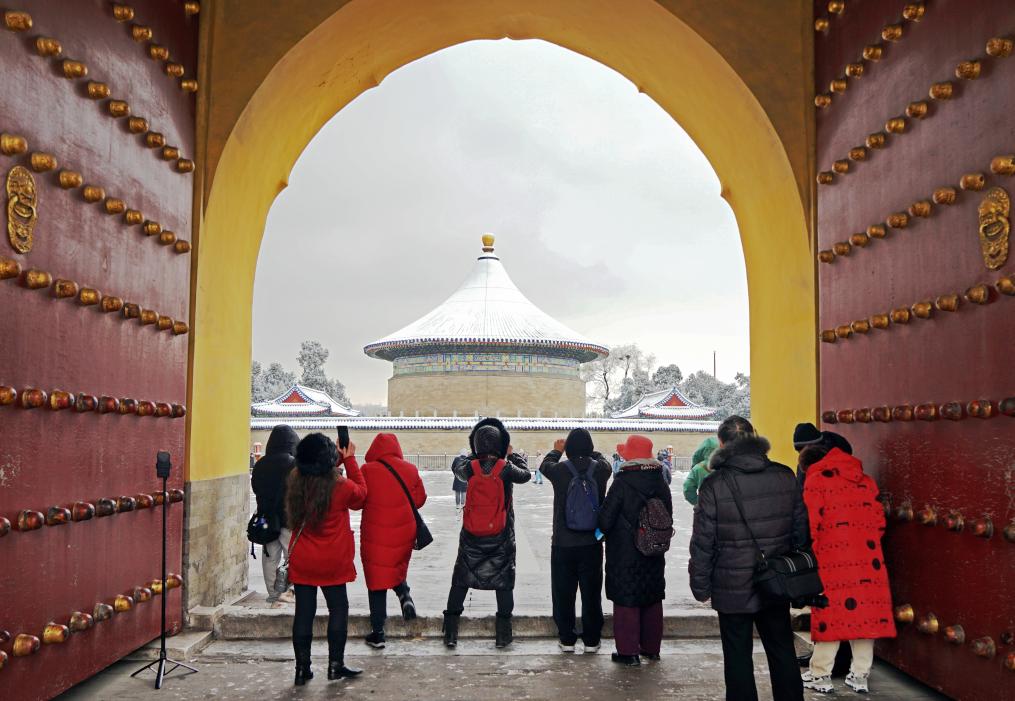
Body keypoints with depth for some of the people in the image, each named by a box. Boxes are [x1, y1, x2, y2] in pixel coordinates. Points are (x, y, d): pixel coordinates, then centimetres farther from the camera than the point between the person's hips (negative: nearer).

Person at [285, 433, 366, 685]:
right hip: (333, 563, -3)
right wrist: (350, 460, 4)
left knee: (303, 612, 9)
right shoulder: (341, 486, -18)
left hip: (301, 562, 3)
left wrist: (338, 459, 8)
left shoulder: (295, 482, -7)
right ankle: (336, 664, 15)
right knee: (338, 609, 12)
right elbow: (361, 494, 4)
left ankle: (302, 668, 14)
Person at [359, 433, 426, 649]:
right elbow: (420, 499, 6)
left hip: (375, 535, -3)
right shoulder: (410, 470, -3)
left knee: (377, 583, 8)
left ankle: (377, 633, 11)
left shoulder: (368, 470, -12)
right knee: (398, 570, 27)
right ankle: (404, 594, -3)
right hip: (404, 533, 3)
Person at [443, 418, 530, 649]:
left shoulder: (470, 468, -9)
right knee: (504, 582, 12)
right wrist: (512, 455, 19)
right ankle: (503, 634, 14)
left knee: (460, 581, 13)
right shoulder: (506, 469, -13)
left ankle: (450, 632, 13)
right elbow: (525, 474, 7)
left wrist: (474, 455, 19)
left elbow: (457, 466, 14)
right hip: (500, 537, -1)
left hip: (471, 536, 1)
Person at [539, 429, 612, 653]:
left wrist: (556, 451, 30)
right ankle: (591, 640, 18)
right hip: (592, 544, 1)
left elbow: (544, 466, 12)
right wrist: (591, 453, 31)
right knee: (592, 593, 11)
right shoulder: (600, 469, -9)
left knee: (564, 593, 11)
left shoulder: (560, 470, -12)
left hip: (563, 544, -1)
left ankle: (567, 638, 17)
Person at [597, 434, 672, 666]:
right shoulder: (661, 484, 1)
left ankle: (628, 651, 6)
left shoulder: (622, 483, -18)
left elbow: (605, 520, -15)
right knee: (653, 600, 16)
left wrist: (607, 532, 5)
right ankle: (651, 648, 27)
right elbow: (668, 518, 8)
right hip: (654, 554, 6)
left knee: (626, 602, 3)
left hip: (624, 554, -6)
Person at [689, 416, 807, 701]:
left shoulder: (714, 485, -14)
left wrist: (700, 586, 0)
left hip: (733, 588, -4)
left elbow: (703, 543, -11)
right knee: (782, 651, 18)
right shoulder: (785, 477, -1)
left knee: (738, 657, 8)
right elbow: (800, 530, 6)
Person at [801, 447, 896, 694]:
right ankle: (860, 676, 15)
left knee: (831, 612, 1)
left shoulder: (817, 480, 0)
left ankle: (821, 676, 8)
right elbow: (879, 521, 12)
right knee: (865, 611, 8)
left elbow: (811, 522, -7)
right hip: (867, 558, 4)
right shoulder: (865, 480, 16)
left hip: (833, 559, -4)